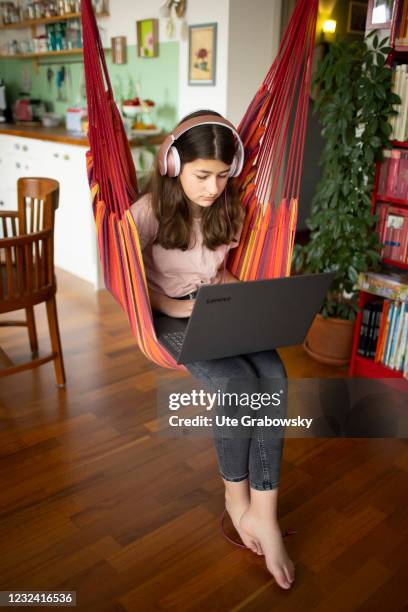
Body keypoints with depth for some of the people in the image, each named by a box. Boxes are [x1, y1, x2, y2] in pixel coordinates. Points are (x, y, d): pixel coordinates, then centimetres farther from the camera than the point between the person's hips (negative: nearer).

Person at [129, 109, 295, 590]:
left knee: (273, 377, -25)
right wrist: (175, 306, -21)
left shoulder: (226, 208, 8)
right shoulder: (152, 210, -9)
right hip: (170, 316, -4)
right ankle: (236, 496, -3)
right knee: (238, 383, -28)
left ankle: (263, 512, -17)